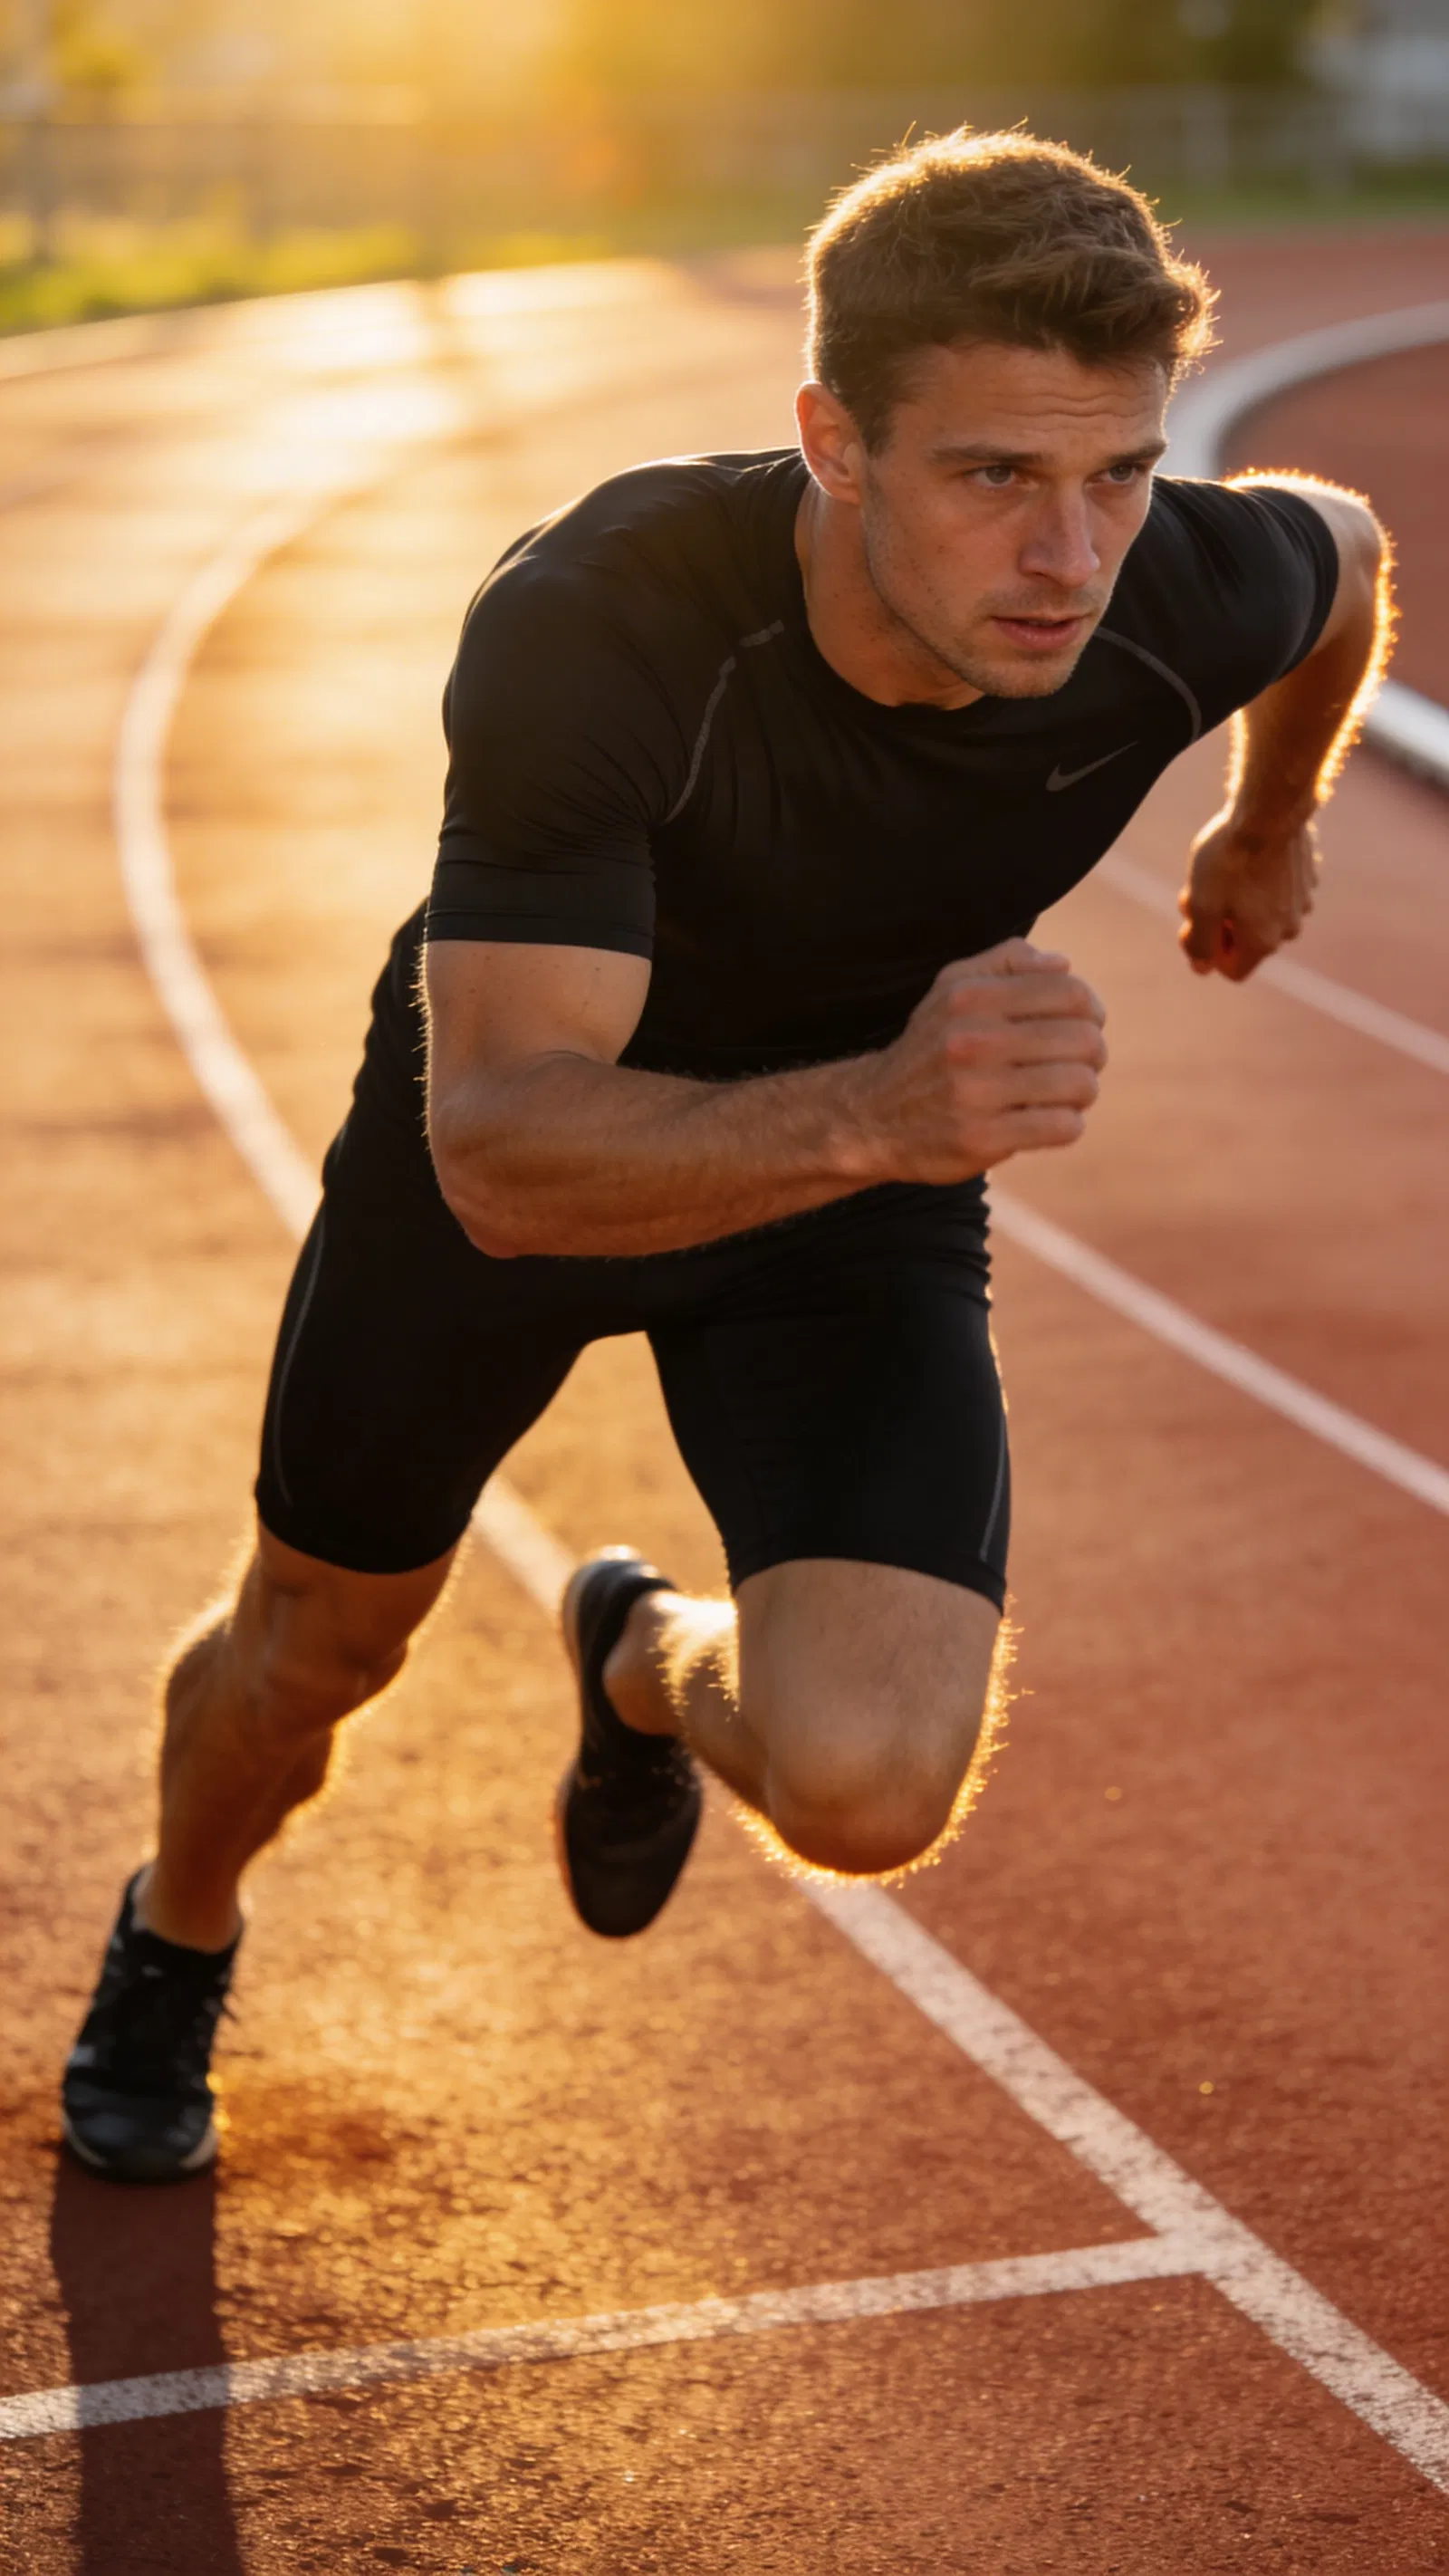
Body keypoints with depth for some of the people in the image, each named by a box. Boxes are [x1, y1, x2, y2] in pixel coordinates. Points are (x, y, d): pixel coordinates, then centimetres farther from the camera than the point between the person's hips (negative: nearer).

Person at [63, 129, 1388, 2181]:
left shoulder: (1186, 601, -28)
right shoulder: (591, 628, -38)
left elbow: (1343, 551, -1)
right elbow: (501, 1151, -44)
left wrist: (1271, 829, 17)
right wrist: (868, 1114, -60)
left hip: (866, 1177, 1)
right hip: (512, 1140, -1)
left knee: (865, 1786, -20)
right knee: (317, 1646, 20)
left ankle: (651, 1666, 19)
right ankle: (176, 1943, 57)